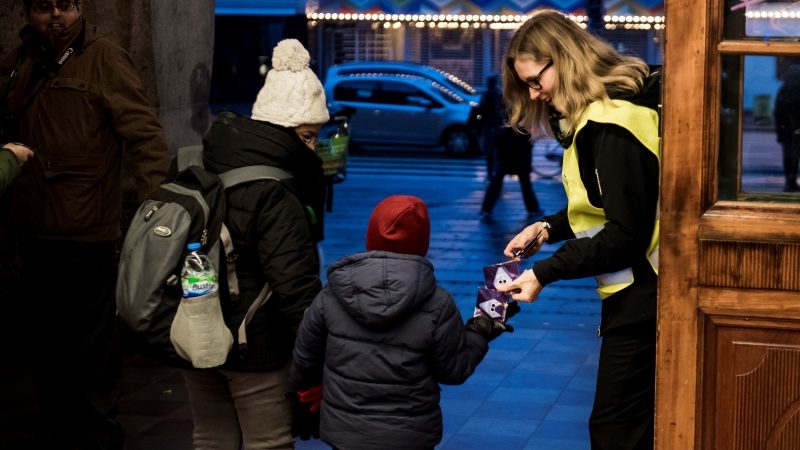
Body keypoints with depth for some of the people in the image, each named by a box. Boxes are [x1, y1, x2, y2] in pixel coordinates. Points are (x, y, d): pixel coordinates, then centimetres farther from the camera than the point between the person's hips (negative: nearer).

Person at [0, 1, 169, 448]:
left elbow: (145, 134, -14)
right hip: (36, 230, 6)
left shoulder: (104, 58, -9)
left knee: (94, 345, 5)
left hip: (87, 232, -6)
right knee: (48, 342, 19)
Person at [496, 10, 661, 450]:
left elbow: (626, 234, -22)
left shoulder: (613, 124, -21)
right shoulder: (597, 113, 10)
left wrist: (545, 273, -19)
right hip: (632, 290, 10)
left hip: (641, 295, -10)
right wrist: (548, 228, 2)